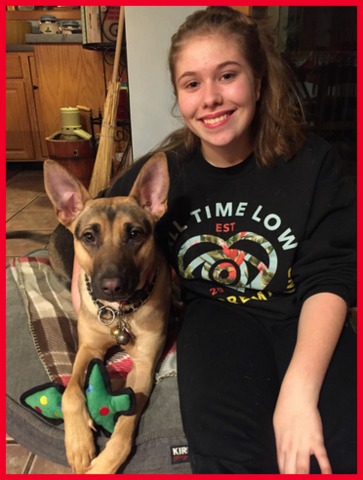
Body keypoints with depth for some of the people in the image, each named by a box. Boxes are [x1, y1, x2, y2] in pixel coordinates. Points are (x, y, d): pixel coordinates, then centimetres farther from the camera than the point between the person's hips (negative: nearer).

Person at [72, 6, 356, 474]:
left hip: (300, 315, 0)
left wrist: (299, 388, -26)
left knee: (338, 454, -25)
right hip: (216, 313, 1)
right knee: (228, 454, -27)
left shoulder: (312, 163, -9)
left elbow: (330, 276, -12)